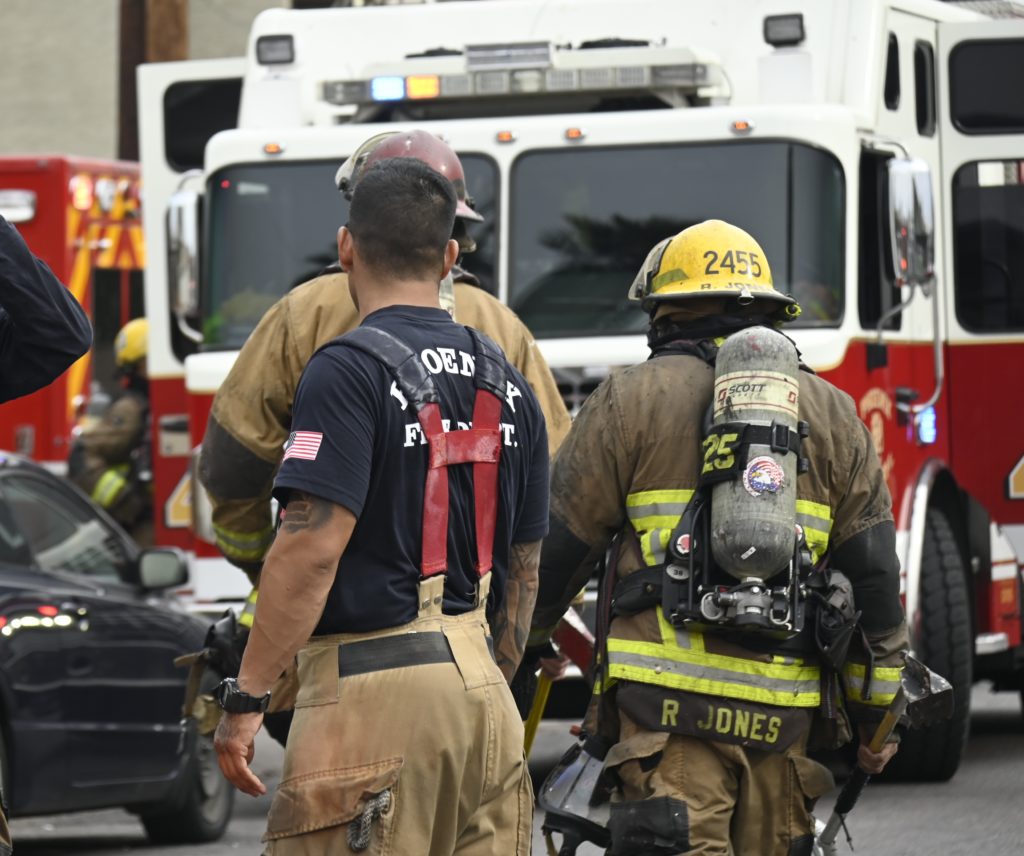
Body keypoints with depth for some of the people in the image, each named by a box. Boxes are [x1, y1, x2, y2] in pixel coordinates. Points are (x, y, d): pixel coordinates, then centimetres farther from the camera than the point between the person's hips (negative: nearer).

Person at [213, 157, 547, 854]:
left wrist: (246, 697, -13)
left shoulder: (351, 370, -9)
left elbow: (312, 547, -17)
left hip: (375, 683, -7)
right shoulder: (506, 384, 14)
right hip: (480, 683, 8)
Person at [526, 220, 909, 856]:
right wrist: (876, 718, 18)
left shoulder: (629, 402, 3)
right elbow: (875, 577, 12)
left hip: (669, 709, -4)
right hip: (781, 722, 4)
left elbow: (557, 547, 4)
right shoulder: (831, 413, 13)